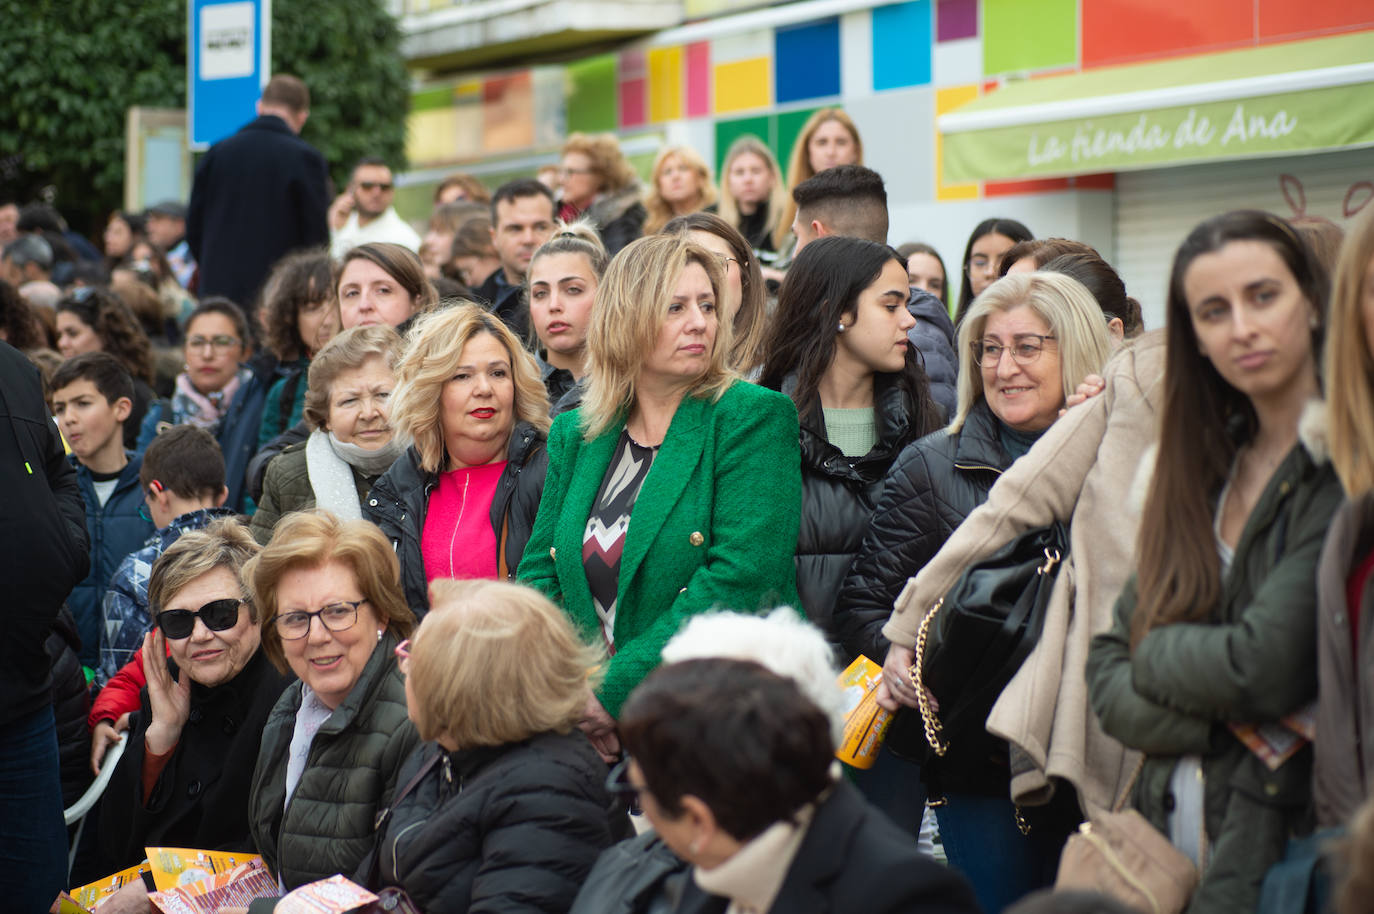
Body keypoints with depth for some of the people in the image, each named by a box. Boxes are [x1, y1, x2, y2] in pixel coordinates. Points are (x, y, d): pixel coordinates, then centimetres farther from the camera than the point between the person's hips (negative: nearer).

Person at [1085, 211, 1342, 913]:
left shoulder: (1343, 472, -13)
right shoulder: (1206, 472, 9)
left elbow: (1266, 666, -21)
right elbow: (1106, 680, 5)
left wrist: (1153, 655, -3)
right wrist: (1215, 719, -12)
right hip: (1166, 849, 6)